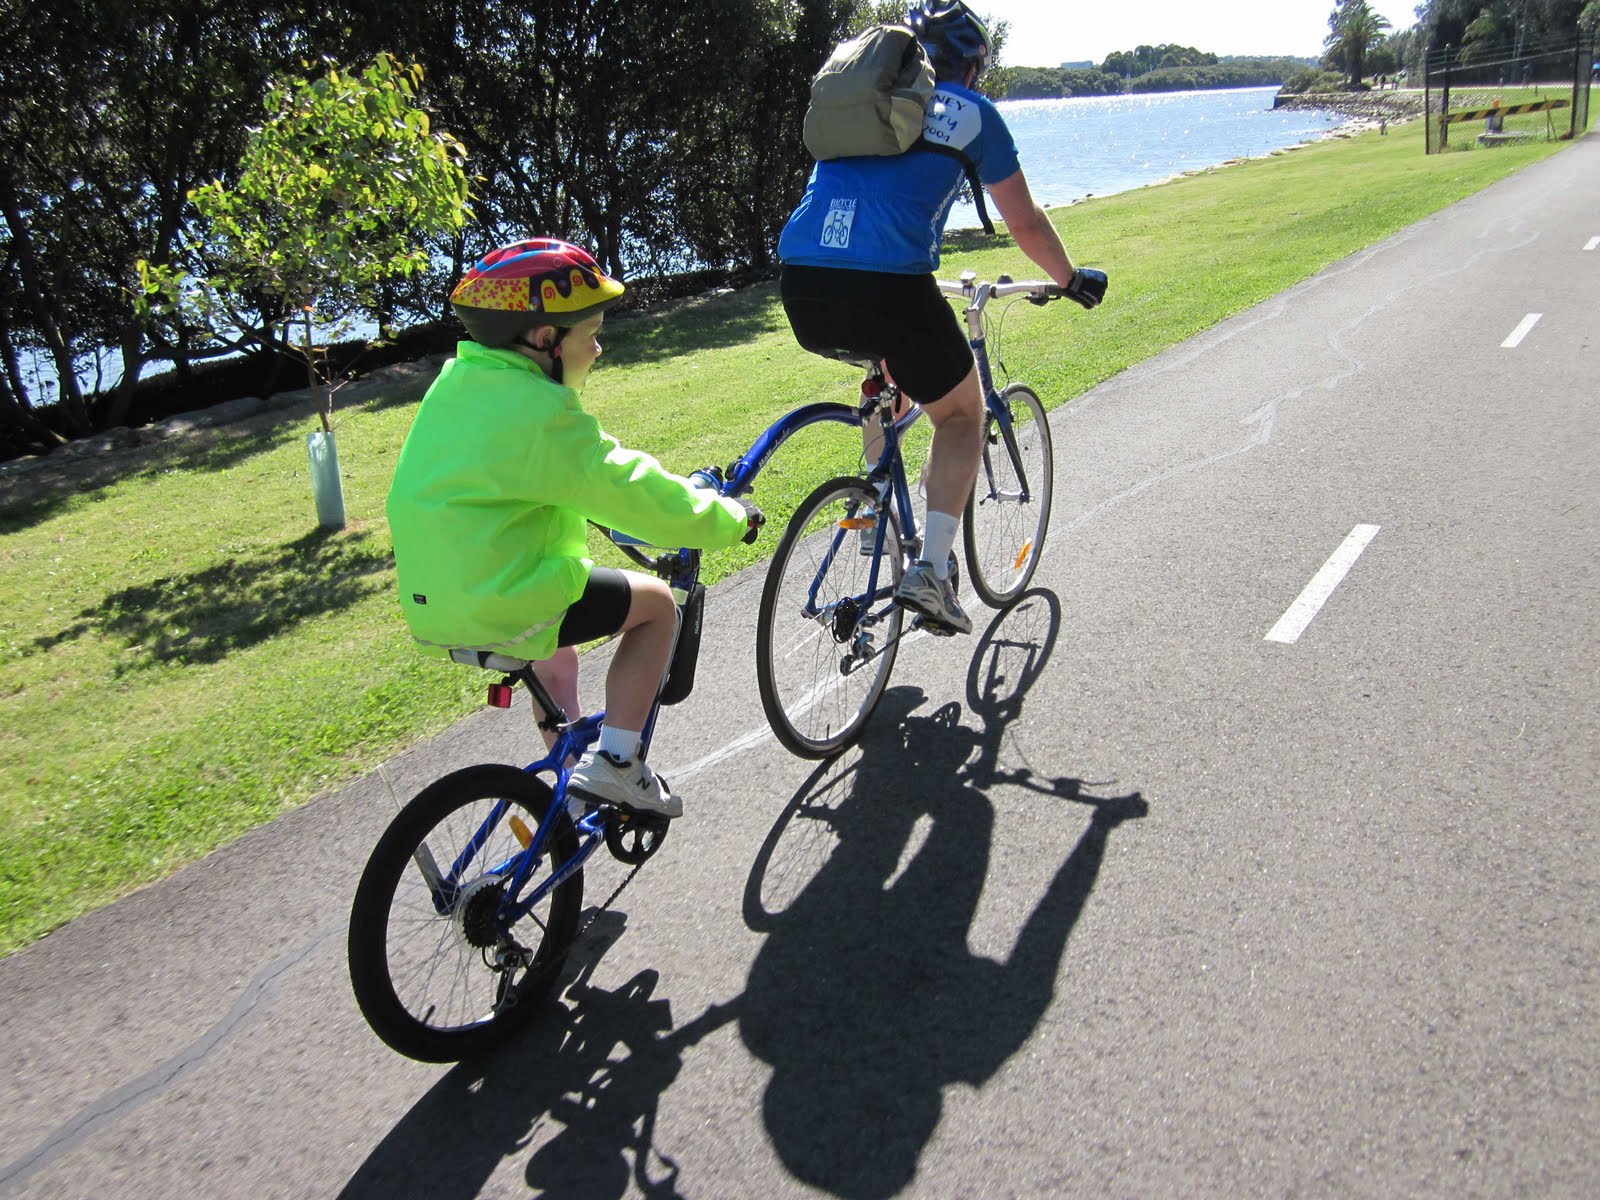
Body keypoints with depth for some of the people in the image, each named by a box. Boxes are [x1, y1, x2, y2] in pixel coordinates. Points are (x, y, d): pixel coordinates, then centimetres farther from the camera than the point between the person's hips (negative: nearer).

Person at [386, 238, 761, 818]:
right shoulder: (538, 411, -19)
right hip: (502, 606, -9)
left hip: (434, 605, 9)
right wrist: (731, 519, 0)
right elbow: (633, 492, -15)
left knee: (557, 651, 35)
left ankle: (569, 784, 40)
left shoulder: (458, 384, 10)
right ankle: (613, 761, 4)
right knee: (656, 603, 7)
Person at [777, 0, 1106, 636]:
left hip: (799, 285, 5)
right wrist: (1072, 279, 37)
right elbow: (1026, 225, 18)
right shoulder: (971, 112, 13)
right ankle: (931, 570, 6)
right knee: (962, 414, 19)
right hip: (888, 289, -5)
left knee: (889, 361, 37)